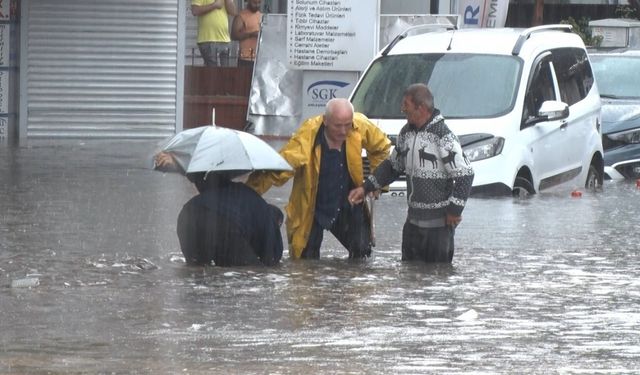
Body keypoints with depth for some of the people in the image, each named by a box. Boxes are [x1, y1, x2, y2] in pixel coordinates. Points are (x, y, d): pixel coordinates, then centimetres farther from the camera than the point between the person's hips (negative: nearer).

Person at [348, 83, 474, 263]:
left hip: (439, 223, -8)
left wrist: (454, 210, -15)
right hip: (413, 220, 8)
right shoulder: (406, 133, 9)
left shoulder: (443, 137, -16)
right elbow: (393, 166, 22)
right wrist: (365, 188, 15)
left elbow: (465, 175, -17)